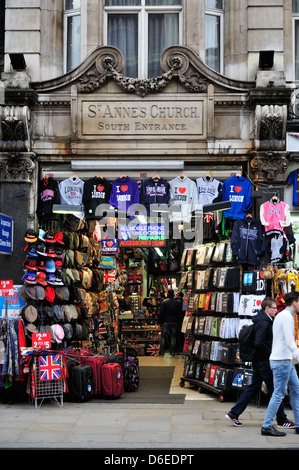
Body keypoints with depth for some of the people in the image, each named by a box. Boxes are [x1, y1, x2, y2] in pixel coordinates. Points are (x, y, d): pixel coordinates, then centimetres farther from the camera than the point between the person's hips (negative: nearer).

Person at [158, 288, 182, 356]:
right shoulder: (177, 302, 2)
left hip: (165, 322, -2)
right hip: (174, 322, 2)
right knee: (173, 337, 7)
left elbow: (161, 313, -7)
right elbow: (179, 313, 6)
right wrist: (177, 321, 13)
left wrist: (160, 322, 0)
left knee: (163, 337, 3)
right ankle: (172, 352, 6)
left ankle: (161, 352, 1)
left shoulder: (164, 302, -8)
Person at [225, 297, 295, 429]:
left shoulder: (265, 321, 14)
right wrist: (270, 354, -16)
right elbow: (259, 343, -27)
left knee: (253, 387, 14)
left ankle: (233, 413, 15)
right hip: (264, 362, -10)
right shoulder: (264, 323, -18)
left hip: (258, 361, 10)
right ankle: (282, 421, 9)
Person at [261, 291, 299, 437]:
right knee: (279, 394, -7)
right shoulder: (287, 316, -15)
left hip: (286, 360, 10)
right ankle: (267, 426, -3)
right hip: (281, 361, -10)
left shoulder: (282, 315, 16)